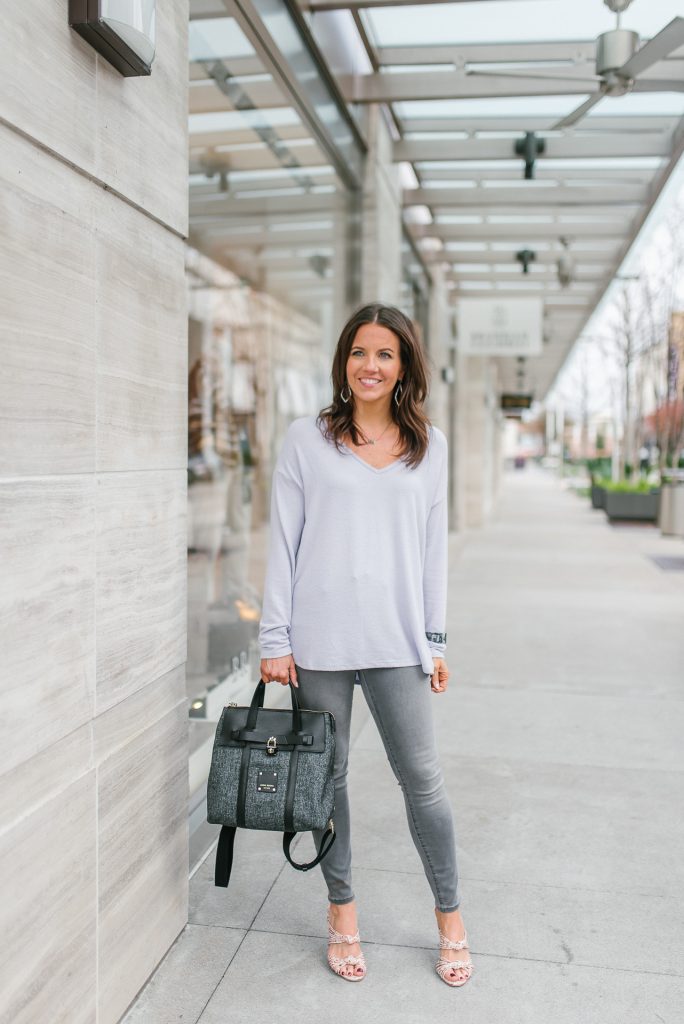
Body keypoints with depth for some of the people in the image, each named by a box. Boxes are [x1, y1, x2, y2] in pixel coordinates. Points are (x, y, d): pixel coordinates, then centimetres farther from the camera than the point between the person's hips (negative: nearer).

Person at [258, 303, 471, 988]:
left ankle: (450, 917, 24)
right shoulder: (306, 439, 2)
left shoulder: (429, 445, 8)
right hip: (319, 638, -1)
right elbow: (283, 542, 0)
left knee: (421, 778, 4)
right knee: (328, 774, 11)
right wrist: (275, 639, -3)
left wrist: (435, 639, 8)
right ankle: (342, 910, 29)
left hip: (396, 640, 1)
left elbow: (433, 546, 10)